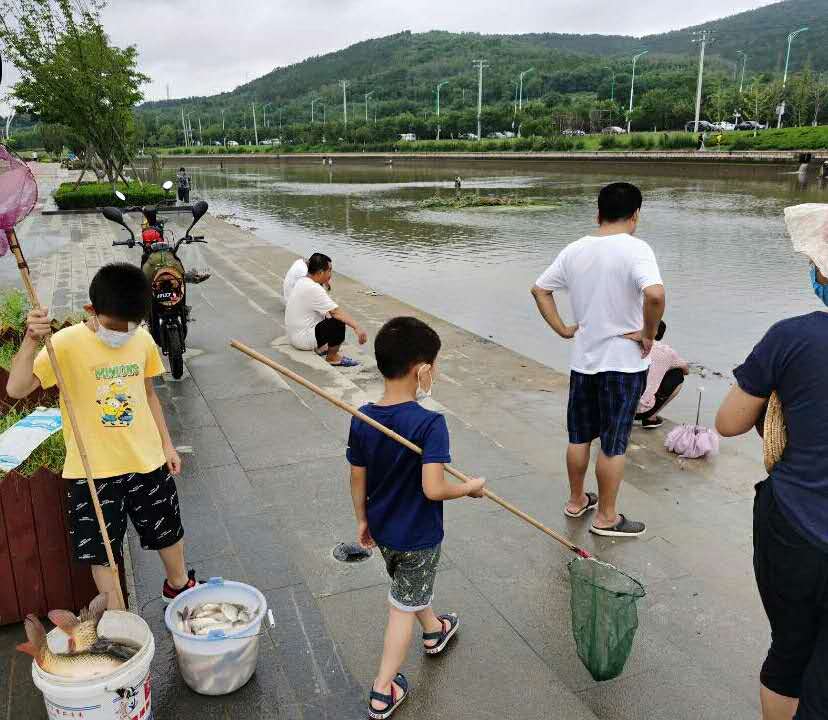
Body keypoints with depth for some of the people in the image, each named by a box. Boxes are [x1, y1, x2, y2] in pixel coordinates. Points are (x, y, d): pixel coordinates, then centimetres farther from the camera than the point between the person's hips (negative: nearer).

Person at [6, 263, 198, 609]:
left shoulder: (143, 341, -2)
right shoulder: (67, 343, -16)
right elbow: (16, 389, -25)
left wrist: (167, 444, 13)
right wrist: (31, 341, -39)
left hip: (147, 462, 4)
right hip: (93, 470, -4)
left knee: (168, 532, 20)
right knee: (102, 550, 8)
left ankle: (178, 584, 47)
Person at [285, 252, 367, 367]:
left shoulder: (303, 281, 6)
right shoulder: (313, 289, -24)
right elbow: (336, 312, -31)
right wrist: (357, 328, -34)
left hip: (294, 334, 11)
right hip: (303, 339, -11)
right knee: (339, 323, -18)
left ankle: (320, 348, 17)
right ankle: (332, 358, 0)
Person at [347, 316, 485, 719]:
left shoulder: (362, 419, -11)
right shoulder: (430, 424, -29)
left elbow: (357, 479, -2)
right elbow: (433, 488, -33)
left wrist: (362, 519, 12)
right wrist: (470, 488, -14)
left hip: (381, 527, 6)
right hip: (418, 535, -6)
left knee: (409, 585, 30)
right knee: (403, 608, 11)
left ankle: (434, 631, 58)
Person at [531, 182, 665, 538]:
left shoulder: (574, 250, 2)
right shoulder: (635, 249, -16)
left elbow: (539, 289, 10)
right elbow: (655, 294, -32)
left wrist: (562, 329, 9)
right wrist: (649, 334, -17)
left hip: (582, 359, 5)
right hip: (623, 362, -5)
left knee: (579, 436, 19)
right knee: (613, 443, 7)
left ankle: (576, 500, 35)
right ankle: (606, 518, 19)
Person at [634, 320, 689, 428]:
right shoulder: (666, 351, 3)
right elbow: (686, 370, 23)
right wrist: (686, 366, 48)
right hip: (641, 409, -4)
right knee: (678, 375, 15)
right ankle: (650, 418, 9)